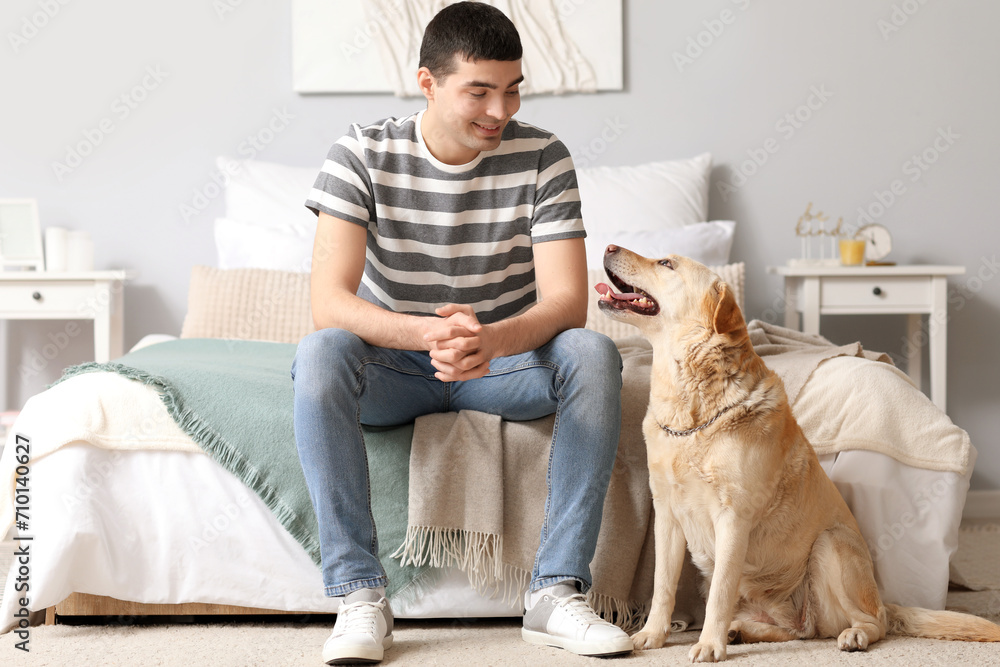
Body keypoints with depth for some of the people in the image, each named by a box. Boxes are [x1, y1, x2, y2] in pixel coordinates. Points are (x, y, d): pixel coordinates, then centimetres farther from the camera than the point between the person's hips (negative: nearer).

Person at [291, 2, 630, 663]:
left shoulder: (543, 157, -11)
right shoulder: (364, 154, -14)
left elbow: (567, 302, -19)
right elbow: (329, 302, -24)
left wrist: (490, 341, -42)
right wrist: (427, 333, -44)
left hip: (503, 361, 1)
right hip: (391, 364, -1)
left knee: (594, 354, -28)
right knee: (319, 354, -33)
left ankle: (557, 590, -25)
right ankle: (361, 595, -29)